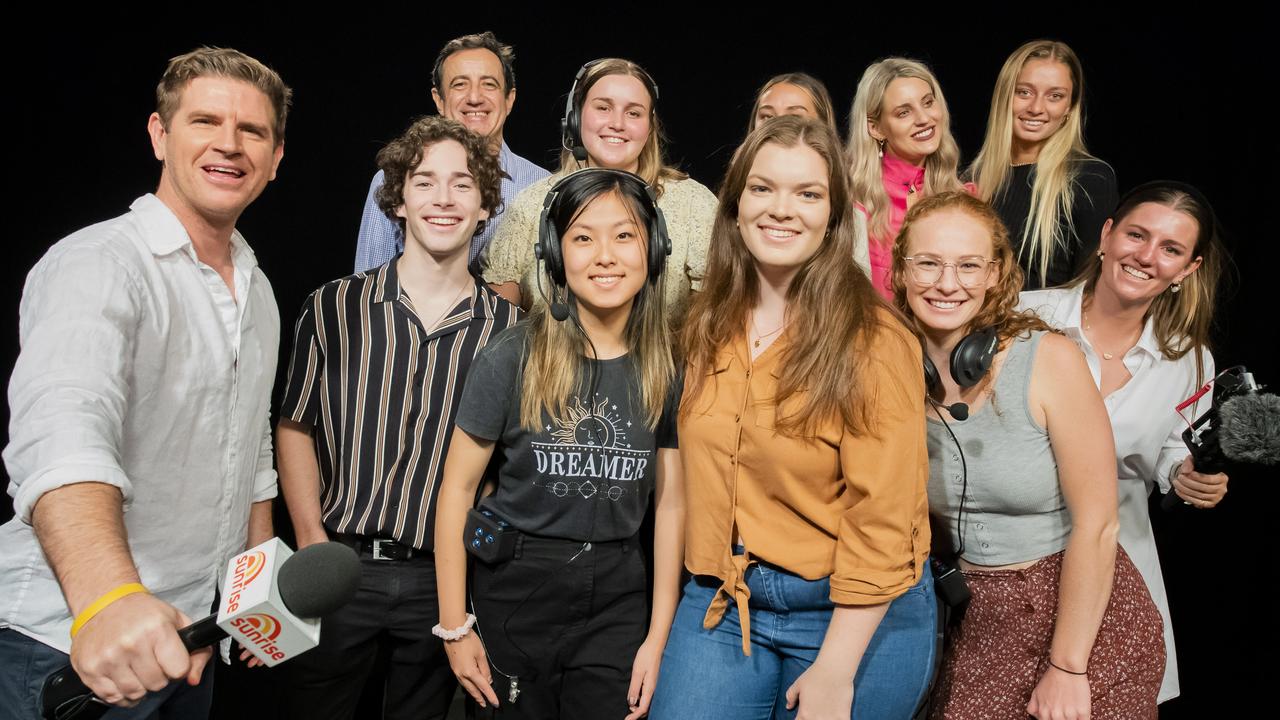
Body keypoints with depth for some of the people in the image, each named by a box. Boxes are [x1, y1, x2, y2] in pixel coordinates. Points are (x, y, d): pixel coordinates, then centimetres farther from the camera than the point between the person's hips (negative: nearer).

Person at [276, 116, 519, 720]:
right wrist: (313, 542, -4)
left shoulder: (508, 326, 0)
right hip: (339, 569, 0)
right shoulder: (334, 307, -1)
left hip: (441, 579, 1)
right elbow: (295, 427, 3)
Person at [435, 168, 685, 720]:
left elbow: (670, 503, 2)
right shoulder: (513, 358, -10)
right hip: (515, 594, -1)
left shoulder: (666, 369, -2)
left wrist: (657, 638, 0)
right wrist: (454, 627, -6)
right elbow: (458, 489, -6)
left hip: (616, 599, 2)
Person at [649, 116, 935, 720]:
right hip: (721, 602, 4)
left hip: (857, 616, -4)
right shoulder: (706, 326, 3)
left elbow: (881, 520, -15)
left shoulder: (874, 341, -14)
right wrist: (704, 579, 5)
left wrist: (836, 670, -16)